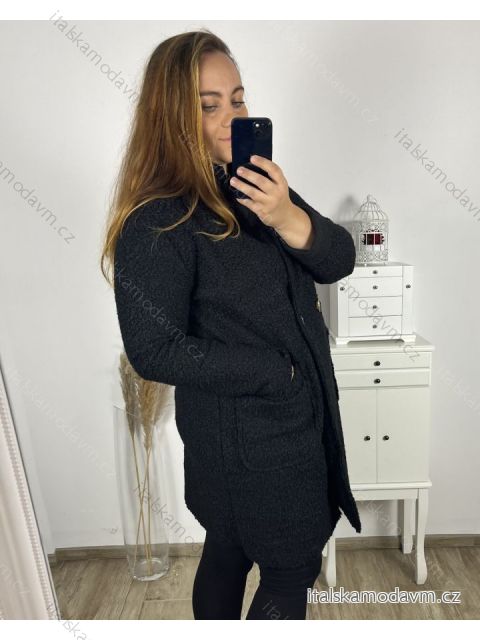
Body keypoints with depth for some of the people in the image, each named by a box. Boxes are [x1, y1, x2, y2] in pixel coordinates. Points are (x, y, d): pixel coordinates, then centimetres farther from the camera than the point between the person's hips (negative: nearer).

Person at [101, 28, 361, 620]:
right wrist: (278, 370, -18)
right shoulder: (157, 223, -19)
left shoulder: (255, 184, 2)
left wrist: (289, 219, -25)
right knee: (292, 569, 14)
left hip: (301, 413, 7)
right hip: (244, 436, -6)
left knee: (229, 553, 26)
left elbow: (339, 260, -4)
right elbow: (154, 352, -21)